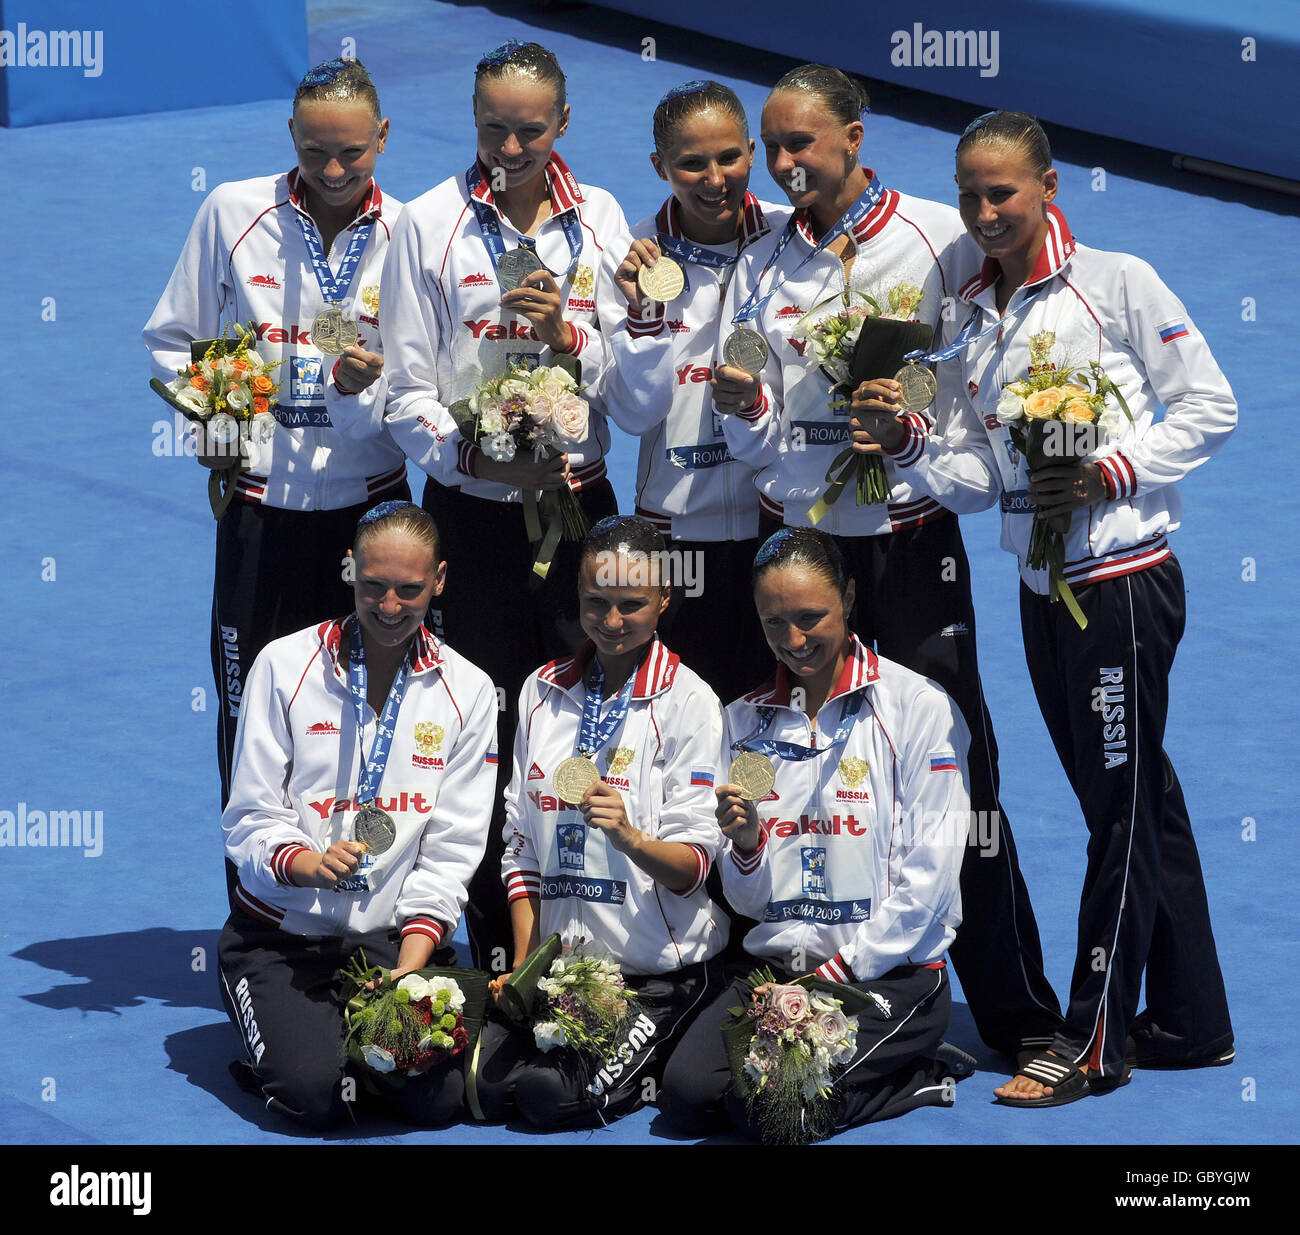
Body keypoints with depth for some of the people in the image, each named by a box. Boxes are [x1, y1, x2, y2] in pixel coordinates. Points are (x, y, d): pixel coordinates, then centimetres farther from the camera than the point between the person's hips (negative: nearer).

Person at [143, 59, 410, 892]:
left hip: (368, 502, 0)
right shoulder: (234, 213, 0)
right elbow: (172, 342, 9)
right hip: (261, 503, 0)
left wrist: (371, 384, -18)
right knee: (250, 717, 1)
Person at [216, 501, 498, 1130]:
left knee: (437, 1096, -19)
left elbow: (451, 848, 0)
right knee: (313, 1095, -24)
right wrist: (308, 863, -26)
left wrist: (410, 966, -13)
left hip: (395, 935, 2)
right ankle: (287, 1030, 11)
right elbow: (250, 819, -4)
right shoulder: (284, 665, -3)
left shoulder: (467, 691, 3)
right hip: (282, 936, -2)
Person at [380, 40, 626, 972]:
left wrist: (568, 334, -12)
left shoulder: (600, 220, 7)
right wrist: (472, 452, -17)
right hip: (472, 507, -1)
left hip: (576, 499, 1)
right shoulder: (432, 223, 1)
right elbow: (409, 390, -1)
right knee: (487, 726, 0)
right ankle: (495, 950, 7)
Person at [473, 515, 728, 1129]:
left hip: (662, 971, -4)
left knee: (554, 1095, -23)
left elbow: (692, 867, -11)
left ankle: (659, 1063, 6)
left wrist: (628, 836, -32)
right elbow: (520, 843, 11)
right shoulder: (542, 692, 8)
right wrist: (526, 964, 2)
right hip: (559, 961, 5)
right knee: (484, 1083, -18)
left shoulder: (689, 703, -6)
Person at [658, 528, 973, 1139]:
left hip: (888, 970, -5)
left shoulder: (918, 708, -3)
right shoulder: (744, 721, 11)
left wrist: (836, 974, -12)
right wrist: (744, 843, -10)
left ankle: (921, 1076, -1)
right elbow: (750, 899, 13)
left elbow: (926, 881, -7)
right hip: (773, 963, 5)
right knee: (686, 1094, -21)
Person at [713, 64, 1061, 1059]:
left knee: (950, 758, -3)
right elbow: (760, 439, 8)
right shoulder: (764, 266, 9)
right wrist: (746, 406, -13)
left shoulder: (938, 237, -1)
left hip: (909, 535, -3)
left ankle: (1019, 1014, 3)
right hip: (796, 533, 3)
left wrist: (917, 415, -18)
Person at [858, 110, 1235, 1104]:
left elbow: (1211, 408, -7)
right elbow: (984, 471, 8)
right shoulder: (970, 317, 10)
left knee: (1123, 807, -1)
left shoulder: (1115, 283, -7)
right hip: (1042, 589, 7)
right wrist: (911, 440, -10)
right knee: (1135, 805, 14)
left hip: (1125, 579, -7)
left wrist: (1116, 471, -17)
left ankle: (1093, 1041, 4)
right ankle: (1190, 1022, 22)